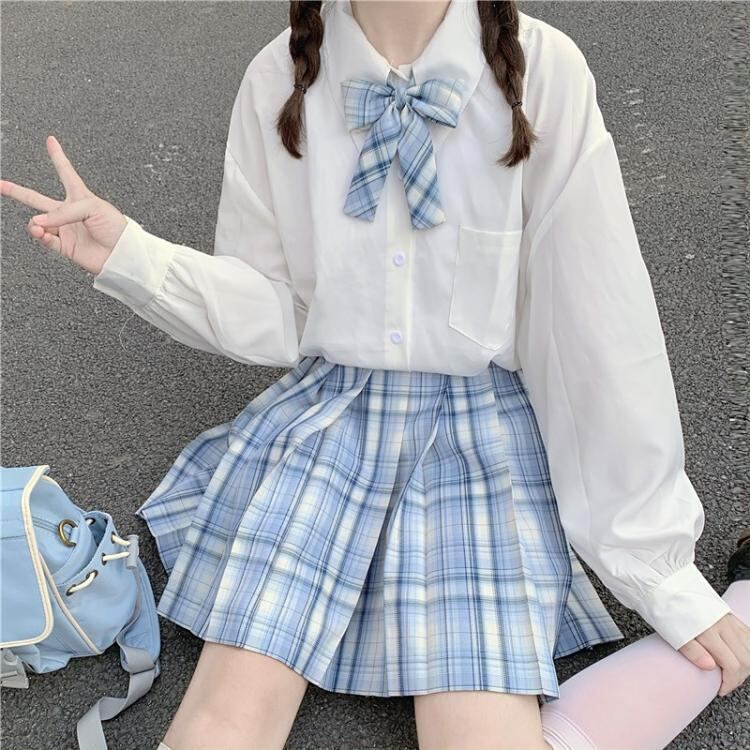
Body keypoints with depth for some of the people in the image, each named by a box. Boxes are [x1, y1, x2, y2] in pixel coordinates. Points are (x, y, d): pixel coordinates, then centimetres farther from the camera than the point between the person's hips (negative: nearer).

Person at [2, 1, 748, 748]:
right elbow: (271, 312, 3)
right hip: (323, 411, 2)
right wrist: (129, 254, -13)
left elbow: (600, 329, -9)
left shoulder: (543, 69, -11)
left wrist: (665, 574, -6)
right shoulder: (279, 77, -4)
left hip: (484, 431, -1)